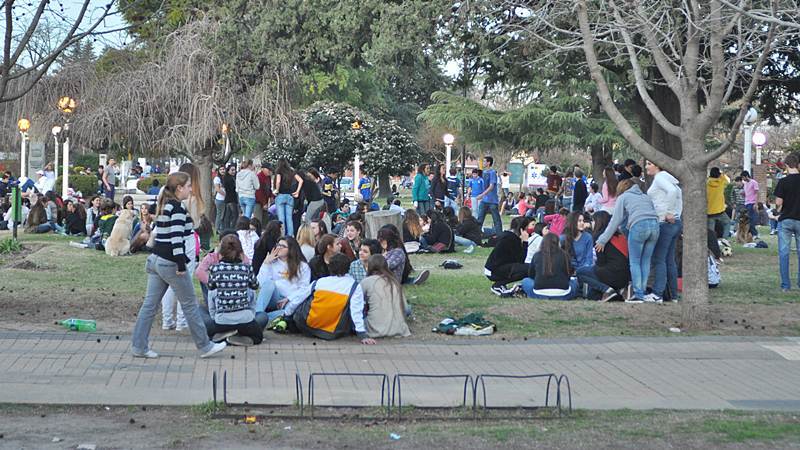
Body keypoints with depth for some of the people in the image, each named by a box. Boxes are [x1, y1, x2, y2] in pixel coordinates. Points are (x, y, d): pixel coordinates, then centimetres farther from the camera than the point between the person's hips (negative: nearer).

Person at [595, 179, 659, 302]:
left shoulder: (622, 198, 18)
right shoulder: (645, 197, 32)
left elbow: (615, 221, 13)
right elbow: (654, 211, 19)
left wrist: (602, 240, 16)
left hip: (639, 226, -5)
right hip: (654, 224, 5)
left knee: (635, 262, 2)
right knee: (646, 261, 11)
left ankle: (638, 294, -5)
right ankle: (643, 292, 8)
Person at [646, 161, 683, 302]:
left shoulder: (660, 177, -8)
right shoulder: (664, 177, 19)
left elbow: (672, 191, -24)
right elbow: (678, 192, 19)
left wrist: (669, 213, -20)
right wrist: (676, 214, 14)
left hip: (665, 223, -10)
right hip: (676, 223, 10)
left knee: (658, 259, -9)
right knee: (670, 260, 11)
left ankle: (657, 294, -12)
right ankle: (673, 295, 14)